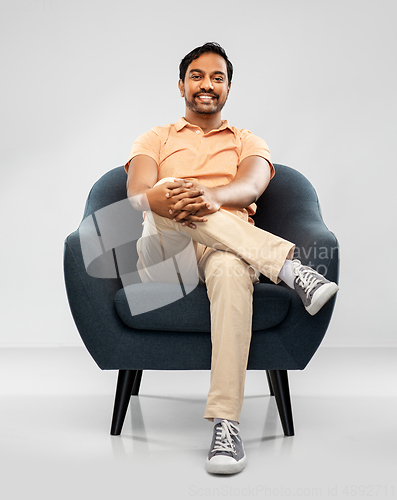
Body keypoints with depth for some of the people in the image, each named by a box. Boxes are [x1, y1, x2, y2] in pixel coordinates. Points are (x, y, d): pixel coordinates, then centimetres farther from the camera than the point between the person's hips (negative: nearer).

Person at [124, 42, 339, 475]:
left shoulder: (249, 143, 23)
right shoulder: (155, 140, 23)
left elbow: (250, 188, -3)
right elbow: (137, 193, 1)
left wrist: (211, 196, -28)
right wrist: (166, 201, -26)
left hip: (226, 249, 0)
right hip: (162, 252, 1)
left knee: (231, 271, -39)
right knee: (172, 192, -33)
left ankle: (226, 424, -45)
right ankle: (289, 266, -37)